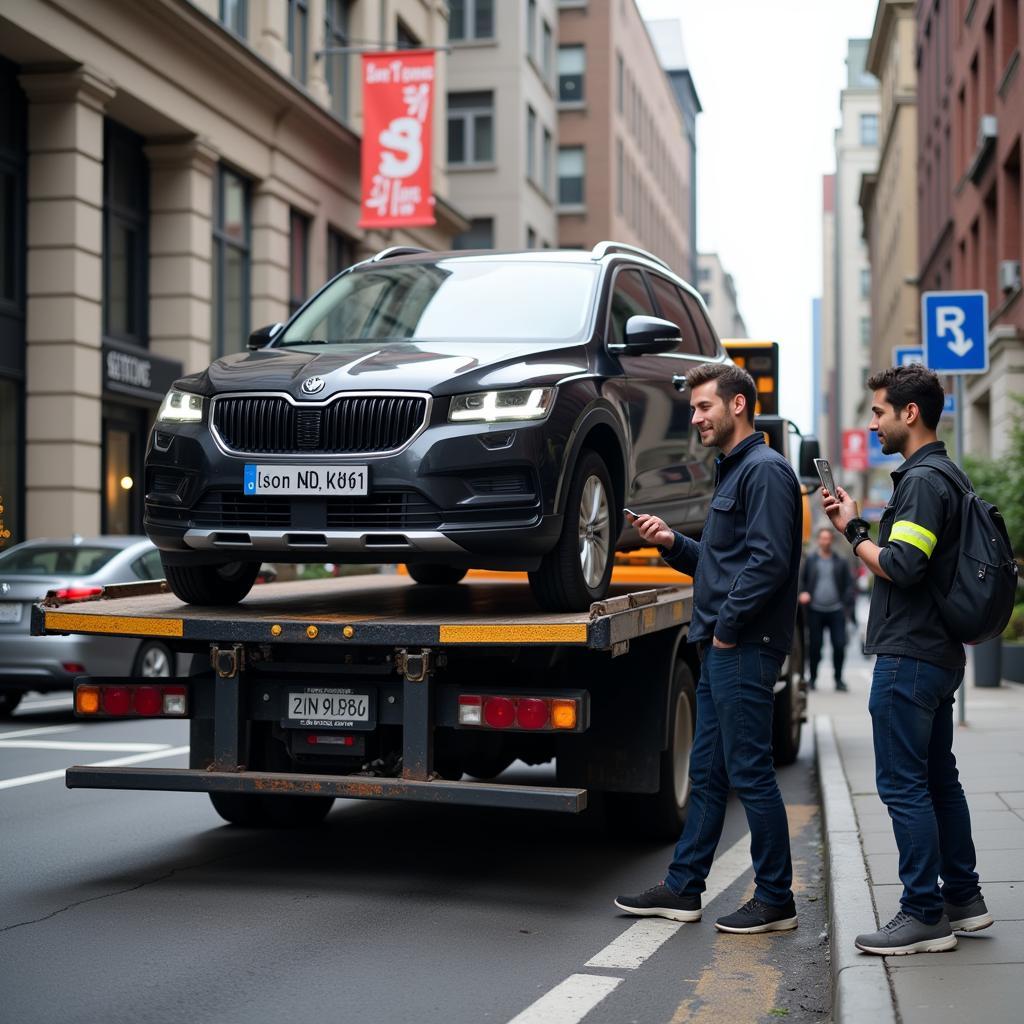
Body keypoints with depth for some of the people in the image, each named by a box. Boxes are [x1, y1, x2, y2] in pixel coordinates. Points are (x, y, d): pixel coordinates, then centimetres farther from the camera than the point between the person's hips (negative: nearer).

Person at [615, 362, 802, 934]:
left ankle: (776, 899, 4)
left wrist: (728, 625, -16)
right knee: (707, 773, 13)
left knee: (750, 772, -5)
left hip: (745, 648, -10)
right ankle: (683, 889, 20)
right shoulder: (733, 472, 21)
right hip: (722, 650, 10)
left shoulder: (765, 470, -12)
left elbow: (769, 561, -21)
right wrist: (672, 543, 9)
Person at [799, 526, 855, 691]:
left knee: (839, 645, -5)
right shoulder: (810, 560, 8)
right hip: (815, 611, 0)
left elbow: (849, 584, 10)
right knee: (815, 646, 4)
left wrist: (846, 606, -2)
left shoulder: (841, 562, 9)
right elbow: (801, 579, 16)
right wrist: (803, 593, -4)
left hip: (836, 611, 0)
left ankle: (838, 679, 7)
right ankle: (813, 678, 16)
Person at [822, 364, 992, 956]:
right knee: (938, 778, 17)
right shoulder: (948, 474, 17)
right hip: (940, 653, 11)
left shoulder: (923, 480, -16)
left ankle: (925, 915, -2)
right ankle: (963, 898, 25)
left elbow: (902, 566, -25)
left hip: (909, 656, -11)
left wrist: (855, 535, -9)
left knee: (904, 784, -6)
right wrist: (857, 525, 9)